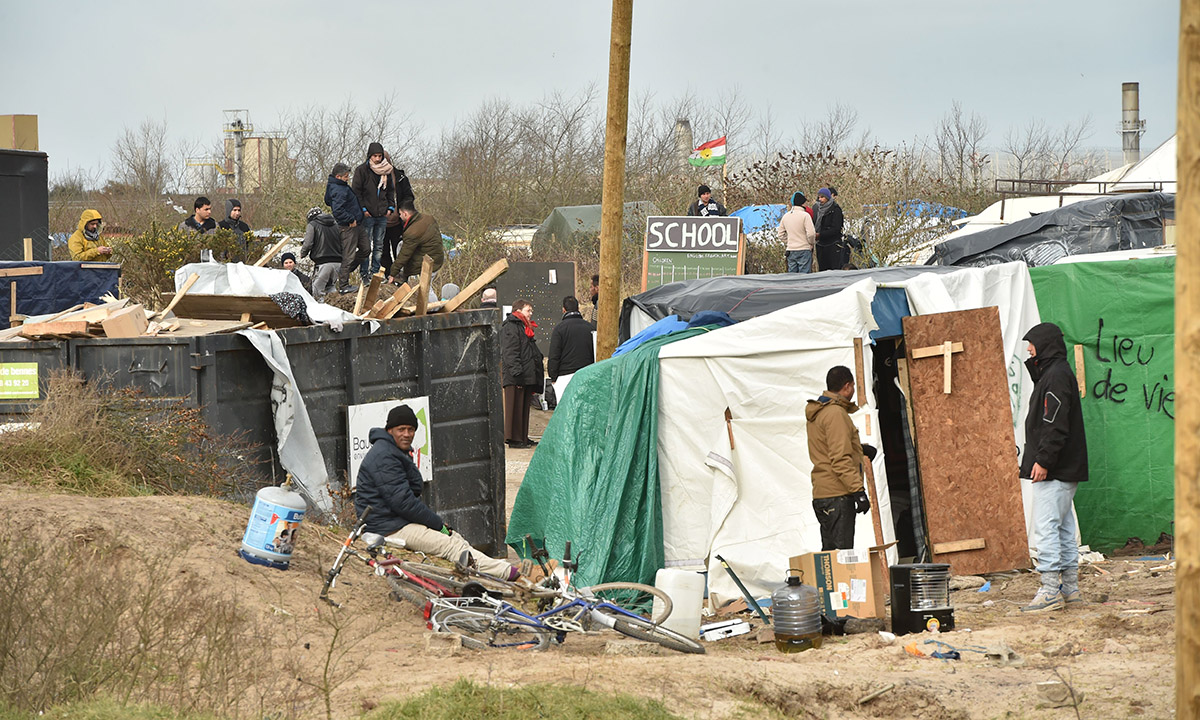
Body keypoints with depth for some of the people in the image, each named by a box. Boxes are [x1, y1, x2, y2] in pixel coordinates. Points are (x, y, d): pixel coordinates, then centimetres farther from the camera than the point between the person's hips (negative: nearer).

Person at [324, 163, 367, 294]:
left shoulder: (342, 186, 11)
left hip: (355, 225, 10)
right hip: (348, 227, -10)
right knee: (349, 256, -4)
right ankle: (343, 286, 4)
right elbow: (338, 211, -32)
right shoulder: (338, 190, -22)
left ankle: (345, 271, 30)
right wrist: (351, 220, -21)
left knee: (365, 250, 19)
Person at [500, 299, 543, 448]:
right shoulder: (510, 327, -9)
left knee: (524, 407, 13)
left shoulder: (525, 327, 23)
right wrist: (517, 373, -24)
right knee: (515, 407, -7)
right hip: (516, 377, -10)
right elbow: (510, 352, -18)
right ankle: (514, 439, -5)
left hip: (527, 377, 10)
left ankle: (523, 437, 18)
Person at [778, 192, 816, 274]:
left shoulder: (785, 216, 8)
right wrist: (811, 242, 2)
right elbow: (811, 233, -16)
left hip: (790, 251, 6)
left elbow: (781, 234, 14)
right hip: (804, 250, -6)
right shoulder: (805, 215, -12)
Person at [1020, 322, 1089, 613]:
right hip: (1066, 469, 11)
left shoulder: (1056, 376, -14)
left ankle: (1050, 590, -13)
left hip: (1053, 470, -11)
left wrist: (1043, 460, -22)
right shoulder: (1054, 373, 18)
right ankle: (1070, 588, 15)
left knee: (1046, 527, -11)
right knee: (1063, 528, 12)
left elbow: (1055, 425, -21)